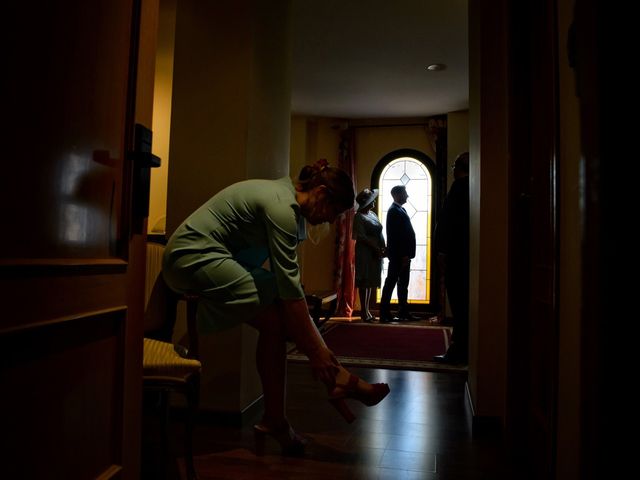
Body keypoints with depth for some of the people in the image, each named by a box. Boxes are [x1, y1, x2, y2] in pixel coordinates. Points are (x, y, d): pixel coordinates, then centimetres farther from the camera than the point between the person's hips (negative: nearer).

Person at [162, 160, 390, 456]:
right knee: (285, 312, -11)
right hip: (196, 257, -9)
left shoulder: (281, 196, 10)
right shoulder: (281, 206, -19)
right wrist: (316, 350, -18)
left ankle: (274, 422, 8)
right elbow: (290, 286, -22)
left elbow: (285, 280, 12)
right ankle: (339, 382, 1)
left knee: (275, 324, 0)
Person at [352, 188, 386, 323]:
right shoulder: (359, 217, -9)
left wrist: (383, 248, 0)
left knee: (371, 282, 11)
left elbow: (379, 233, 15)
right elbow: (361, 237, -16)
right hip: (365, 253, -8)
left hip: (375, 254, 8)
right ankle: (364, 311, 4)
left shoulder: (372, 214, 15)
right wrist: (376, 248, -18)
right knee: (364, 282, -3)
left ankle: (366, 310, 20)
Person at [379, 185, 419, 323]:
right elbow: (396, 235, -20)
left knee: (403, 284, 14)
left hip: (403, 255, 10)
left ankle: (403, 313, 22)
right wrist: (404, 255, -22)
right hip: (398, 255, -10)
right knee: (391, 283, -5)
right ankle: (384, 314, 0)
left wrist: (407, 255, 14)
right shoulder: (394, 211, -13)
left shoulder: (400, 210, 17)